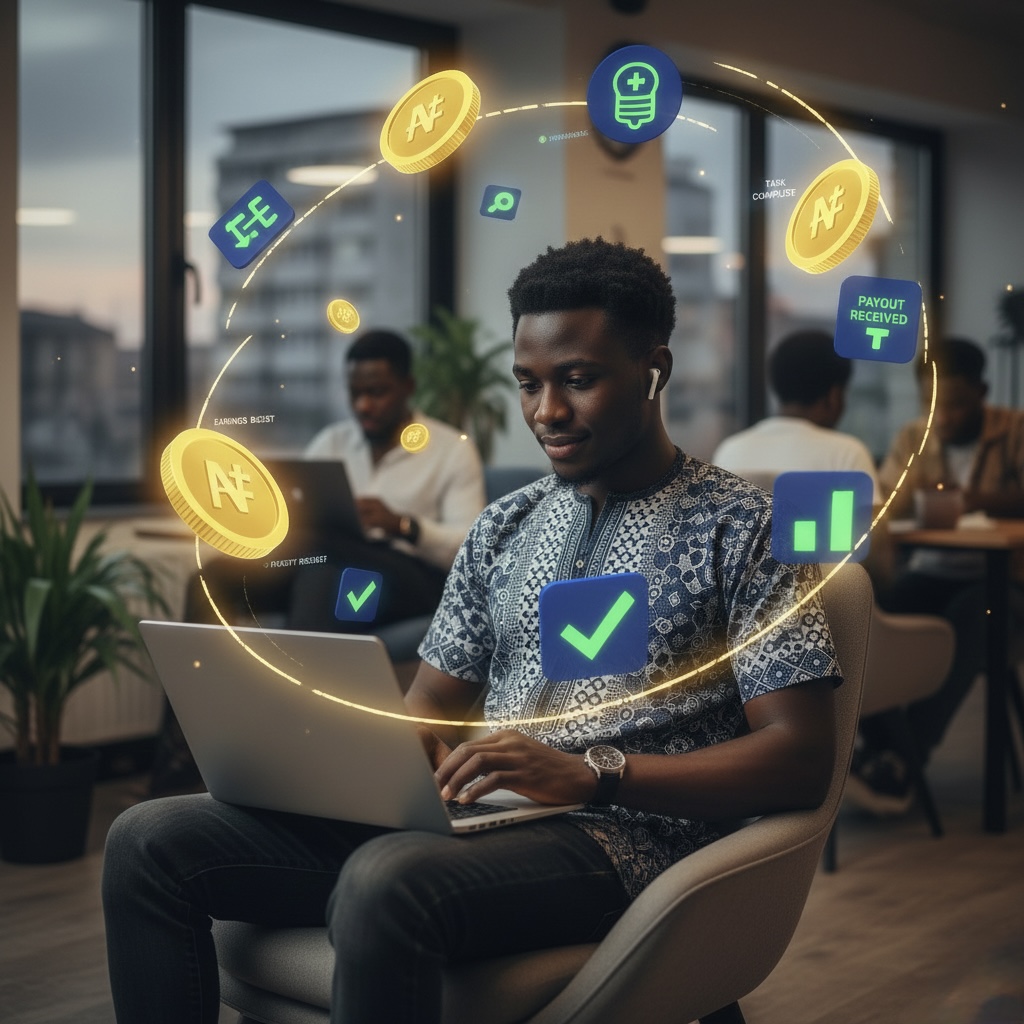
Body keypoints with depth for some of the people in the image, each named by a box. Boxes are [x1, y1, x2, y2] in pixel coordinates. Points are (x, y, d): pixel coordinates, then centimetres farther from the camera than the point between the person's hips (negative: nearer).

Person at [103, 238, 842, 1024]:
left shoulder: (742, 529, 1)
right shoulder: (504, 526, 19)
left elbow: (802, 762, -8)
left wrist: (591, 774, -19)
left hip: (619, 835, -6)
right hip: (467, 813, 7)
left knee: (386, 881, -39)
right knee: (151, 840, -10)